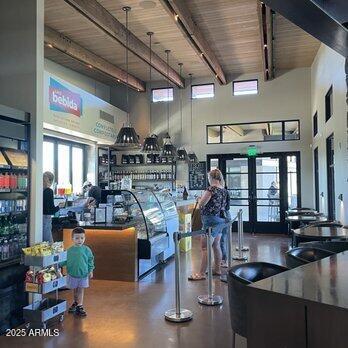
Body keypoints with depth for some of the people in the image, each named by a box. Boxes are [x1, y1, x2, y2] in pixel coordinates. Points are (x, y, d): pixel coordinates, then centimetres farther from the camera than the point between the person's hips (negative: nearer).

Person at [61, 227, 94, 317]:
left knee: (81, 291, 2)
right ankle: (75, 303, 39)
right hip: (72, 275, 2)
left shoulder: (86, 250, -7)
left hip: (83, 275, -1)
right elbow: (65, 260, 3)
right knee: (75, 290, 18)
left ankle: (79, 307, 8)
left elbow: (90, 260, 1)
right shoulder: (69, 250, -6)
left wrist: (90, 271, -2)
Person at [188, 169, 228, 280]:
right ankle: (217, 269, 27)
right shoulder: (224, 190, 8)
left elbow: (201, 204, -15)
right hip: (221, 219, 9)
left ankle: (201, 273, -3)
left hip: (211, 220, -9)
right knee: (216, 245, 17)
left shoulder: (211, 189, -17)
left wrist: (202, 196, 6)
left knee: (205, 247, -5)